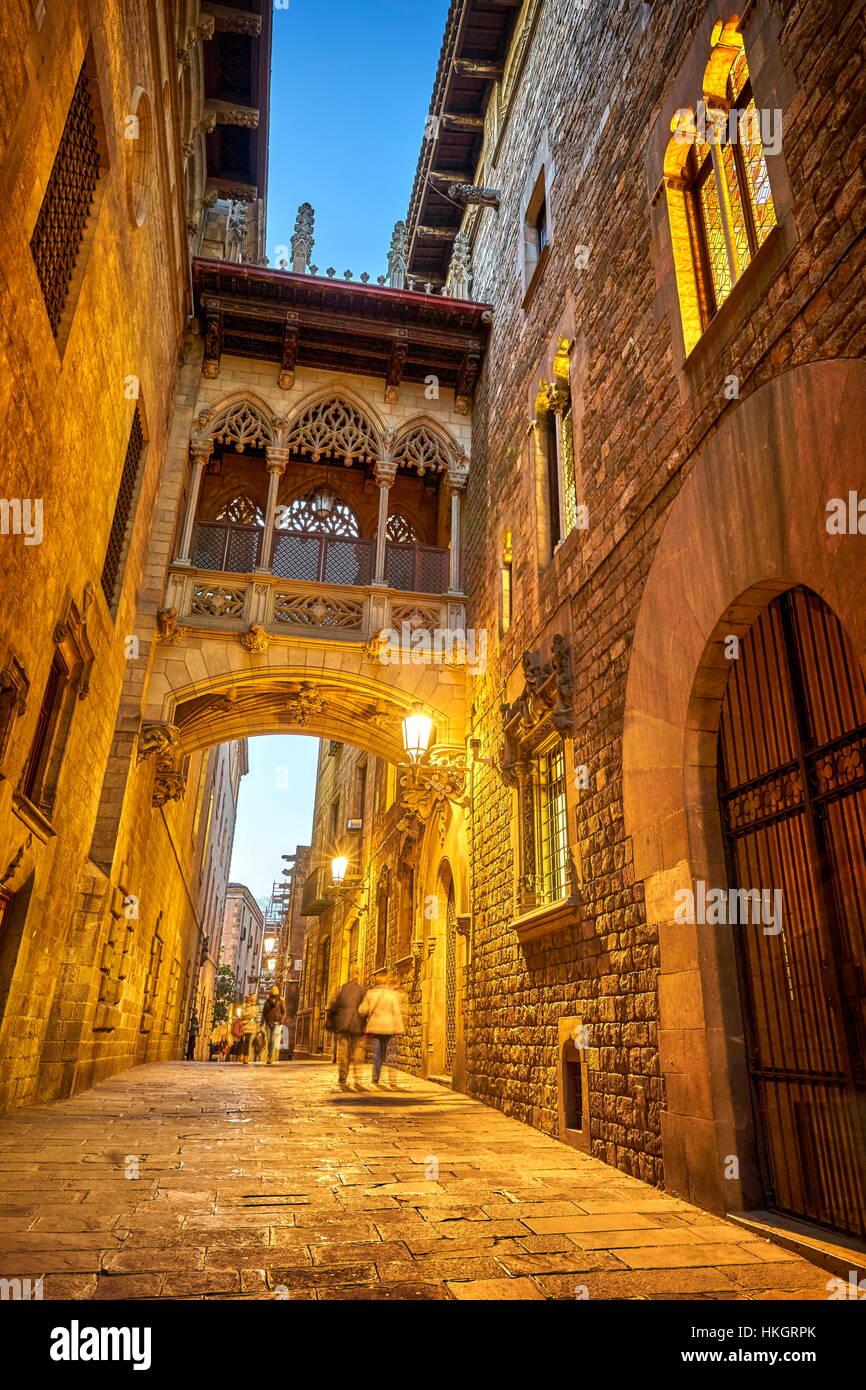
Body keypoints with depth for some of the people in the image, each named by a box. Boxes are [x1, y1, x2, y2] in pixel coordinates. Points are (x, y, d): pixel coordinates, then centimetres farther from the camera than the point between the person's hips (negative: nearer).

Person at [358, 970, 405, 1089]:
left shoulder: (370, 993, 4)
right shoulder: (394, 995, -5)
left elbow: (362, 1010, 4)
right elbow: (397, 1013, -7)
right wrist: (398, 1030, -3)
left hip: (375, 1027, 3)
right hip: (389, 1027, -3)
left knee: (377, 1054, 13)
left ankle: (375, 1080, 16)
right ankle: (393, 1082, -1)